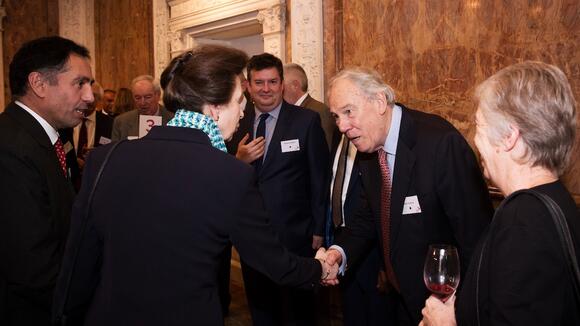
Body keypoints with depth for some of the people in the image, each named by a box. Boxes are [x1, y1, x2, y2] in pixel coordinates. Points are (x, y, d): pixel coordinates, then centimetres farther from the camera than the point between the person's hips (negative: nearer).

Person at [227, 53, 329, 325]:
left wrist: (318, 230, -5)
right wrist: (239, 160, -16)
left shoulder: (307, 121, -7)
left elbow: (319, 178, -5)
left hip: (294, 234, -3)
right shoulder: (237, 124, 3)